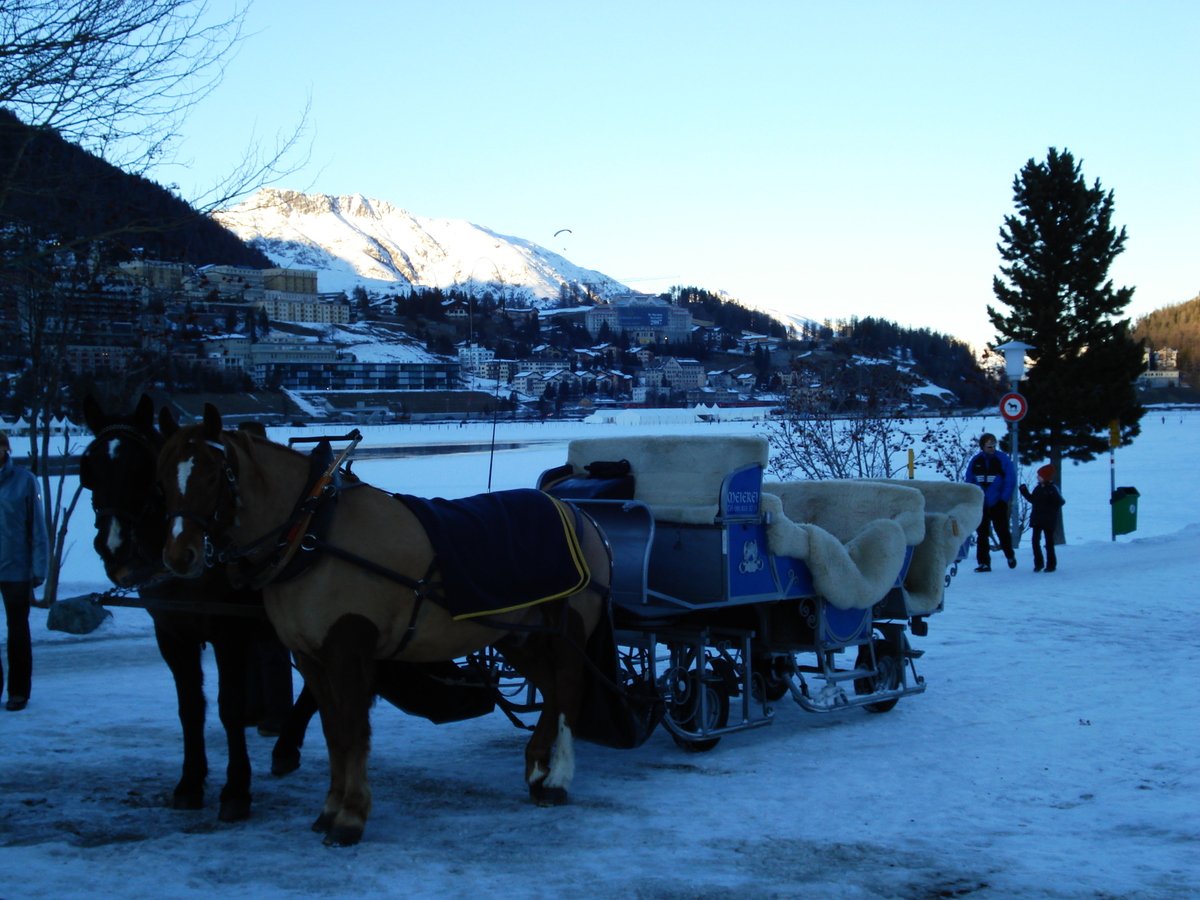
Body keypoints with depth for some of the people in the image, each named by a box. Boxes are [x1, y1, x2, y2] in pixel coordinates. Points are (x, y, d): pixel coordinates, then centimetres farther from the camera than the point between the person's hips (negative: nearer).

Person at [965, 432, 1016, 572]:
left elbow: (1011, 480, -7)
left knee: (1002, 531, 7)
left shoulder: (1002, 459, -6)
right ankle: (983, 563, 7)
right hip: (980, 504, 2)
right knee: (982, 534, 3)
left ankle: (1010, 556, 30)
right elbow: (969, 481, 6)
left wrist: (1004, 498, -11)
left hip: (997, 503, -2)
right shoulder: (975, 461, 2)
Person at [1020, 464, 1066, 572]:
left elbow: (1060, 502, -16)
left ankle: (1051, 564, 10)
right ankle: (1038, 563, 7)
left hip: (1048, 520, -6)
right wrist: (1025, 491, 13)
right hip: (1036, 519, 6)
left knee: (1049, 543, 2)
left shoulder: (1053, 489, -10)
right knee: (1035, 540, 0)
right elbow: (1032, 499, 21)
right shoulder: (1038, 488, 10)